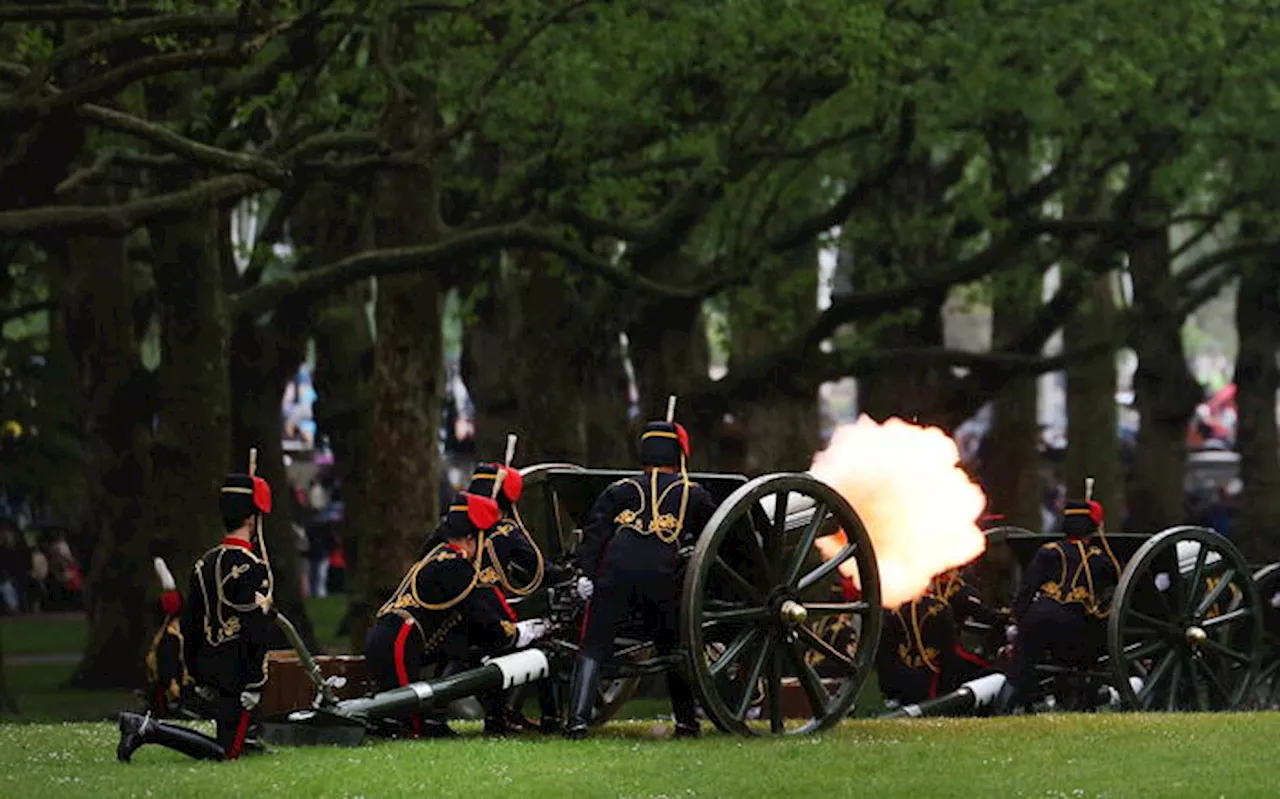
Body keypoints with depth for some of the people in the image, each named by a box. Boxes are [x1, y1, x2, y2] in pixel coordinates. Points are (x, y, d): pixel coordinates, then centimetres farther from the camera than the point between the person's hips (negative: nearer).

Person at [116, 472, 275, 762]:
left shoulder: (204, 564, 10)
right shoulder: (254, 569, -15)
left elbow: (189, 626, 15)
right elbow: (257, 633, -19)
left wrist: (199, 678, 21)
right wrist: (254, 686, -15)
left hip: (209, 674, 9)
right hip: (236, 678, -9)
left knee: (230, 738, 17)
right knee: (227, 752, -6)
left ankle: (141, 724, 6)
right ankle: (151, 730, -18)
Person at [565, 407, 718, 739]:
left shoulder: (620, 490, 23)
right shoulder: (693, 494, 23)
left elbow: (595, 531, 10)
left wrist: (585, 572, 2)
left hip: (615, 572, 0)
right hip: (662, 574, 0)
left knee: (592, 647, 3)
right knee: (674, 648, 20)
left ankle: (578, 719, -12)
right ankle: (686, 721, 22)